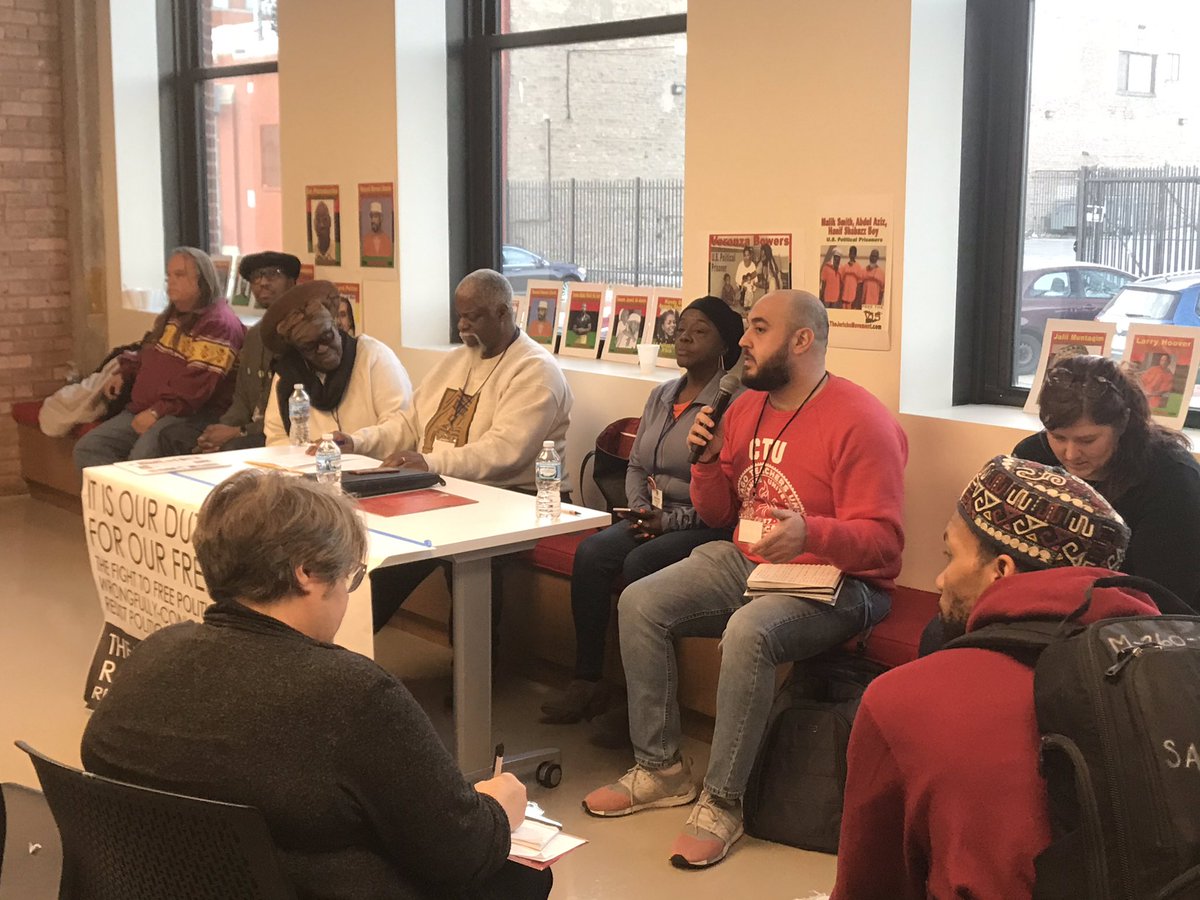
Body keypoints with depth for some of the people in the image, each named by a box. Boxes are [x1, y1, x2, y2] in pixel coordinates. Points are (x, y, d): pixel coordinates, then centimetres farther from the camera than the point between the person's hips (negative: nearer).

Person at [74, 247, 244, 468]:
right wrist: (123, 375, 17)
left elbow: (198, 383, -20)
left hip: (190, 415, -10)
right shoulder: (170, 317, 22)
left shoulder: (217, 324, -10)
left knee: (142, 456, -35)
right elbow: (147, 354, 37)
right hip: (142, 410, 10)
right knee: (87, 447, -5)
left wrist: (157, 411, -24)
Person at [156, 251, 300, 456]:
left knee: (233, 449, -34)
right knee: (173, 435, -4)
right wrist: (224, 429, -5)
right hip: (253, 425, 8)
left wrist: (239, 432, -17)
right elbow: (242, 398, 17)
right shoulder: (253, 335, 18)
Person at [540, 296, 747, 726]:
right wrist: (641, 509, 2)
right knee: (591, 552, -17)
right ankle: (587, 681, -13)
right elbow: (636, 465, 21)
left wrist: (670, 521, -17)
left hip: (708, 528, -7)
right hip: (656, 517, 7)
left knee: (639, 563, -30)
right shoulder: (661, 396, 16)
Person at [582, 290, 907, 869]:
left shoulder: (860, 423, -15)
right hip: (745, 561, 8)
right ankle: (660, 770, 2)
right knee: (638, 603, -8)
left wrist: (810, 532, -37)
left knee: (748, 632, -35)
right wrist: (707, 460, -3)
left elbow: (883, 540, -19)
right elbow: (718, 515, 17)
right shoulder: (746, 409, 9)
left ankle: (721, 804, -20)